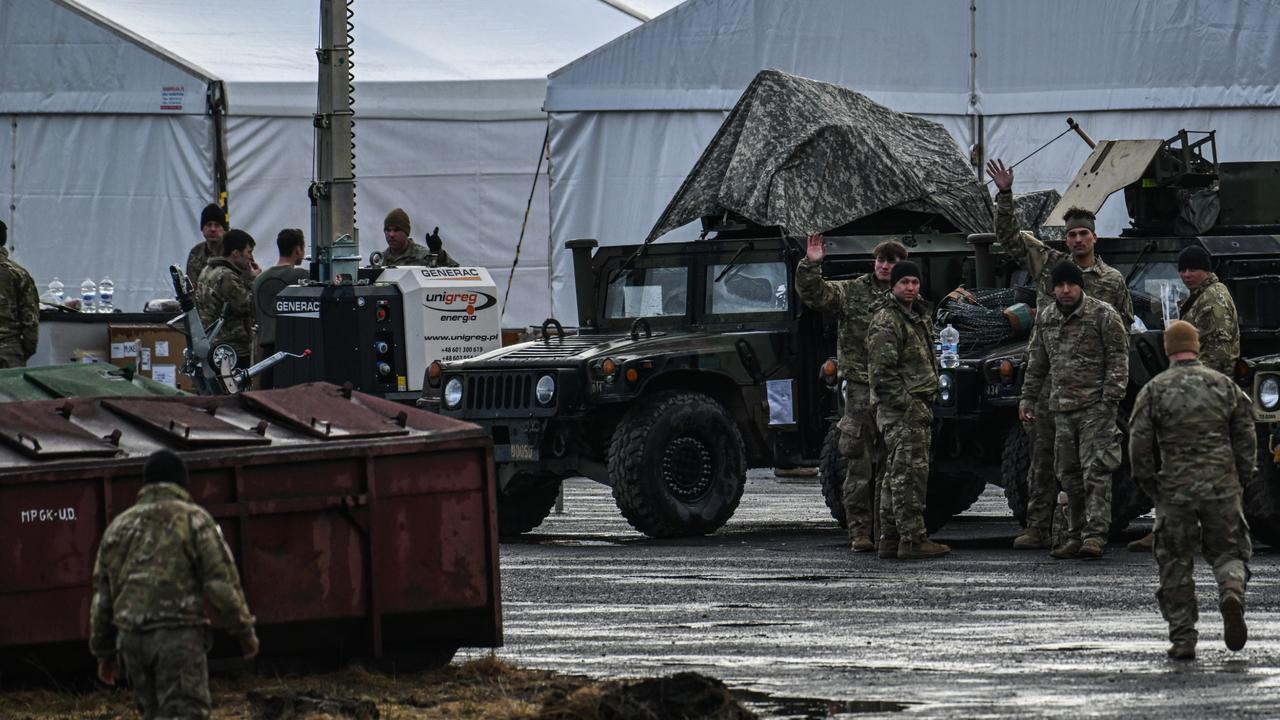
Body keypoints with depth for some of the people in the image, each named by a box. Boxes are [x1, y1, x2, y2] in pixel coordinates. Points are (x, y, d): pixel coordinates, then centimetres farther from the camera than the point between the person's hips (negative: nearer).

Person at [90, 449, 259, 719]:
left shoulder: (118, 526, 17)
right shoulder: (193, 519, 1)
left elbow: (102, 595, 18)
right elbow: (221, 582, -6)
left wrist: (104, 652, 24)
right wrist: (245, 629, 3)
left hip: (130, 636, 5)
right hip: (178, 634, -5)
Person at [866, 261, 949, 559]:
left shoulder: (919, 316, 18)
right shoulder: (886, 322, -13)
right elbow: (883, 372, -19)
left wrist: (927, 406, 20)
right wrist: (908, 407, -21)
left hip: (918, 406, 10)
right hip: (901, 409, -10)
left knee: (896, 475, 12)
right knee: (909, 473, -11)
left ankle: (890, 538, 16)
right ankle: (912, 539, -13)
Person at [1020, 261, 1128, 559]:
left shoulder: (1103, 315, -5)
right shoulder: (1045, 318, 13)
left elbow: (1118, 359, -7)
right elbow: (1037, 363, 22)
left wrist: (1110, 399, -14)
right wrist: (1028, 398, 17)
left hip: (1095, 404, -6)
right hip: (1062, 407, 6)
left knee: (1095, 470, -11)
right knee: (1069, 475, 9)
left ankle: (1095, 535, -14)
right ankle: (1076, 535, 16)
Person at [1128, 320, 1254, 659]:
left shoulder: (1154, 390, -1)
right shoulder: (1224, 385, 5)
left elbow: (1139, 444, -5)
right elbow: (1246, 437, 4)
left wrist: (1150, 486, 6)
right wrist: (1240, 481, 13)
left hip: (1174, 490, -1)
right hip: (1221, 486, 1)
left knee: (1176, 566, 8)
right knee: (1228, 551, 13)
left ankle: (1183, 638, 4)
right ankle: (1232, 592, -19)